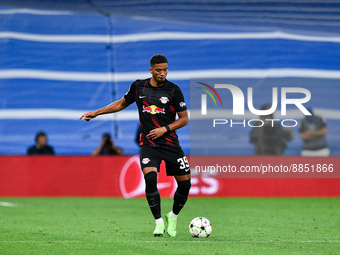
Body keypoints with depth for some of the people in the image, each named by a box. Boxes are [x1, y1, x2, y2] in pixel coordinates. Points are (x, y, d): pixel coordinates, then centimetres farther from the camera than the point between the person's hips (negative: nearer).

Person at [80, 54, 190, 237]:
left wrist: (165, 129, -12)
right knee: (150, 177, -24)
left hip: (171, 144, 0)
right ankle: (159, 222, -11)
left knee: (185, 184, -2)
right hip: (149, 145, 0)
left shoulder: (173, 90, -3)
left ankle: (173, 217, 26)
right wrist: (96, 112, 18)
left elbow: (184, 118, 2)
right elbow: (122, 103, 20)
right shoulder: (138, 87, 3)